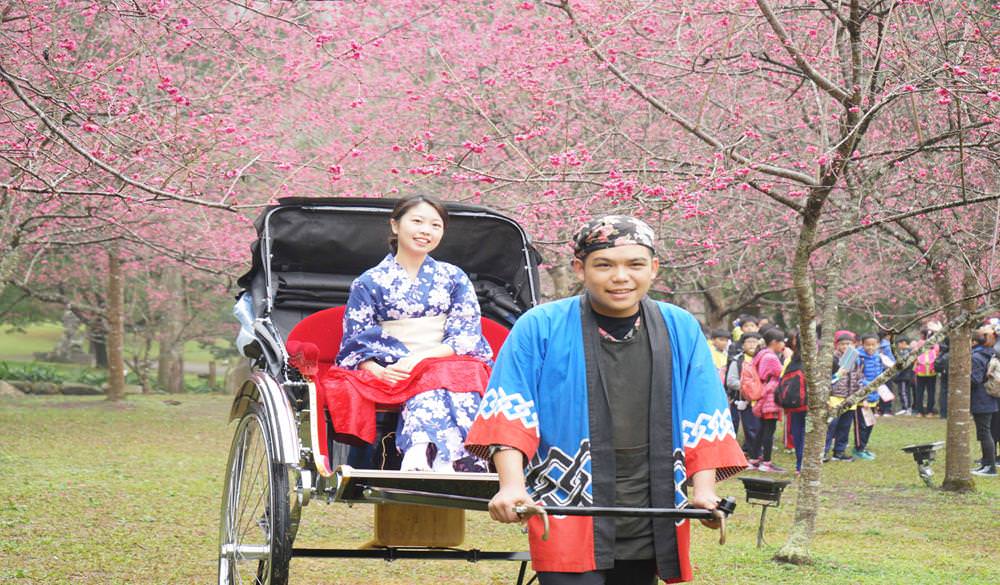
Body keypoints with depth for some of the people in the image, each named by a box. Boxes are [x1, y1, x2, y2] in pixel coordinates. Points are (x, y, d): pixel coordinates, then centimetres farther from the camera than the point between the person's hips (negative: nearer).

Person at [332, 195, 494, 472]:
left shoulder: (454, 278, 16)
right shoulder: (369, 283, 12)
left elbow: (467, 338, 5)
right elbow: (355, 347, 7)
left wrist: (421, 358, -12)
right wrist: (378, 371, -16)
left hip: (453, 365, 2)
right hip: (392, 374, -2)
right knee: (429, 387, -35)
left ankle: (421, 459, -55)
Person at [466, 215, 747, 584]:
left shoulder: (681, 331, 7)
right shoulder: (539, 328, -2)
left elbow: (703, 418, 9)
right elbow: (509, 413, -6)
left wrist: (703, 490, -4)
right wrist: (512, 484, -21)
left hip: (649, 526, 4)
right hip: (567, 522, -4)